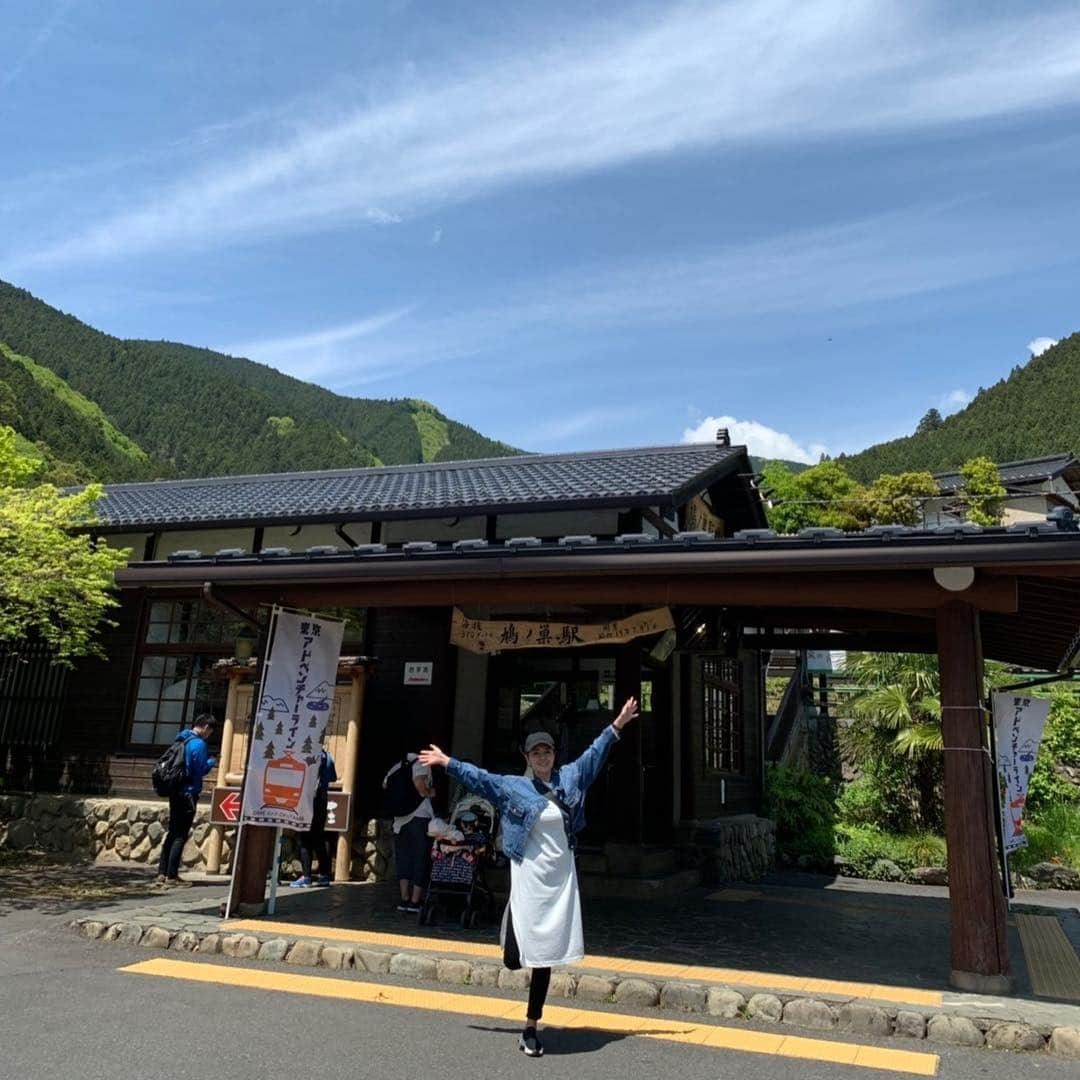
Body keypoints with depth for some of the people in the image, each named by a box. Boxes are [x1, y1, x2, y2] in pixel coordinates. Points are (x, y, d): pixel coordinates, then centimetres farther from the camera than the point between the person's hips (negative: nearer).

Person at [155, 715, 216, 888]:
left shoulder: (180, 739, 12)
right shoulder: (199, 744, -15)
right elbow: (200, 770, -16)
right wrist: (212, 761, 4)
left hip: (175, 793, 9)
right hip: (188, 794, -9)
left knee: (172, 833, 15)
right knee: (180, 836, -2)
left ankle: (162, 874, 19)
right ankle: (172, 877, 0)